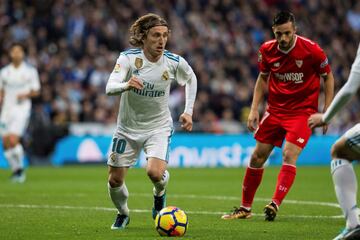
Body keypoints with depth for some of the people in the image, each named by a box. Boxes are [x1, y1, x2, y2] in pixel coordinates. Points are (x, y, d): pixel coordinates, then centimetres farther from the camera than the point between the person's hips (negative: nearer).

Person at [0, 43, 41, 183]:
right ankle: (15, 170, 16)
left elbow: (36, 91, 4)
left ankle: (20, 168, 0)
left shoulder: (30, 71, 1)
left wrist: (26, 95, -14)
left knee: (13, 140, -18)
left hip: (22, 109, -4)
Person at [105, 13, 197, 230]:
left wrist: (188, 111, 4)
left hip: (159, 126, -1)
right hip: (128, 128, 1)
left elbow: (191, 78, 9)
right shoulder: (128, 58, -19)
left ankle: (160, 193, 13)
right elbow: (110, 88, -32)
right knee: (115, 180, 6)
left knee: (155, 173, -25)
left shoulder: (174, 62, -14)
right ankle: (123, 214, 38)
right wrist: (126, 85, -54)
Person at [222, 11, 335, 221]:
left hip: (302, 111, -4)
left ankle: (274, 205, -21)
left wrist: (326, 113, -8)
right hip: (275, 108, 4)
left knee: (289, 155, -20)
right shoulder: (267, 50, -6)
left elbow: (328, 77, -3)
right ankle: (245, 208, 16)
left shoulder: (311, 49, -16)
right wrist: (254, 109, 4)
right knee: (257, 156, 4)